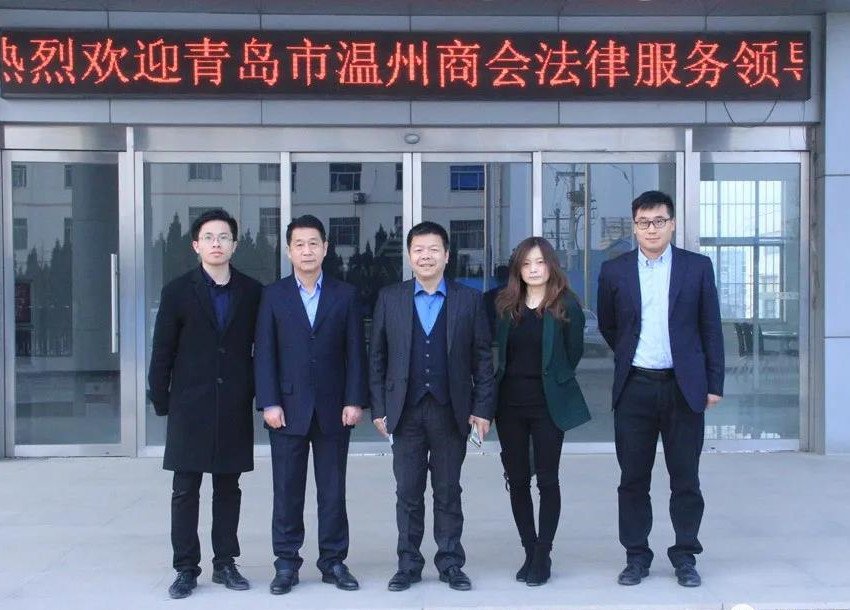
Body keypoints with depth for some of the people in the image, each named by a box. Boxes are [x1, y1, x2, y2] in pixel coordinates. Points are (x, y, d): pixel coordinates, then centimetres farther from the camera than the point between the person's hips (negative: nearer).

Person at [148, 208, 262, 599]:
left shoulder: (252, 292, 4)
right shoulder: (178, 292, 0)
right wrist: (161, 401, -1)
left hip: (235, 408, 1)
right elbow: (162, 351, 2)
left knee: (228, 489, 9)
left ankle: (225, 564, 18)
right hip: (190, 406, -1)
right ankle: (186, 568, 11)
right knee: (185, 490, 2)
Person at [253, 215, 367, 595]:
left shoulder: (344, 295, 6)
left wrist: (355, 400, -5)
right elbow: (264, 354, 0)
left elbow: (355, 352, 3)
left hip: (333, 408, 1)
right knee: (287, 490, 5)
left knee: (333, 490, 7)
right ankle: (286, 564, 14)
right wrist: (269, 403, -8)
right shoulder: (273, 295, 4)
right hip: (288, 408, 0)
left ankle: (333, 562, 17)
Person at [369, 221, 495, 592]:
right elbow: (377, 357, 5)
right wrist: (378, 408, 0)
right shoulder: (389, 299, 5)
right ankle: (408, 565, 18)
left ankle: (450, 564, 19)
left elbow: (482, 358, 2)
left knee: (448, 492, 8)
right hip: (406, 411, 1)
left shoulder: (469, 300, 3)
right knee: (408, 493, 7)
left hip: (451, 411, 0)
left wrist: (482, 408, -3)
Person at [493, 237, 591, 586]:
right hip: (510, 402, 4)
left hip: (548, 403, -4)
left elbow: (574, 351, 0)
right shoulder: (505, 305, 6)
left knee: (547, 479, 0)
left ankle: (543, 556, 9)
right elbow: (498, 351, 11)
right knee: (517, 479, 8)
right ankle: (530, 552, 19)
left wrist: (554, 381, 6)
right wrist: (507, 380, 5)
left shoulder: (566, 305, -4)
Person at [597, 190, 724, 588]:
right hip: (634, 388, 1)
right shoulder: (614, 271, 3)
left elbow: (710, 328, 3)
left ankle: (685, 557, 19)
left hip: (684, 387, 0)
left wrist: (714, 384, 0)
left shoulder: (698, 267, 2)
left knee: (685, 478, 6)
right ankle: (636, 557, 18)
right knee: (633, 478, 6)